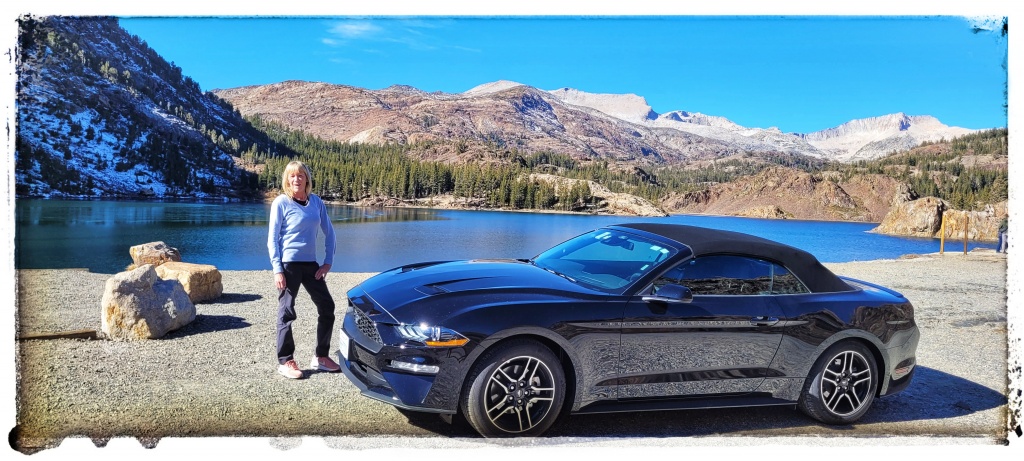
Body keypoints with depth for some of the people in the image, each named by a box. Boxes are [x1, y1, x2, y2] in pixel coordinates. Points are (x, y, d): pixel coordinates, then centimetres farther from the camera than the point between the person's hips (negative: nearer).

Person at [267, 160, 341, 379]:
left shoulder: (316, 202, 6)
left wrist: (328, 262, 2)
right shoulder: (281, 203, -6)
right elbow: (272, 239, -7)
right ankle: (285, 361, 11)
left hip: (311, 264, 5)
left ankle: (321, 357, 18)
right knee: (287, 312, -1)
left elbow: (329, 233, 12)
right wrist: (277, 270, -13)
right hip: (288, 264, -5)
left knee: (327, 307, 5)